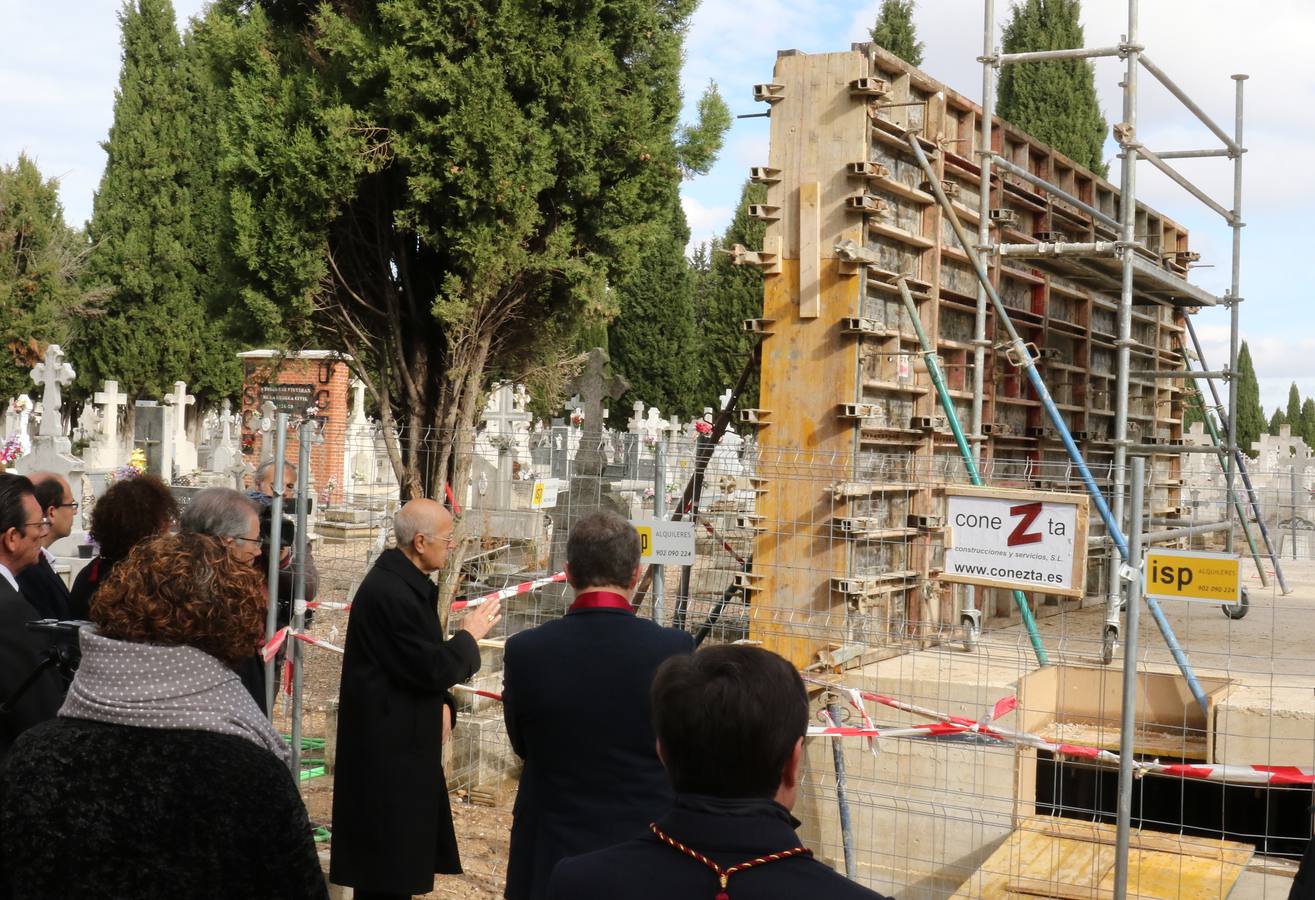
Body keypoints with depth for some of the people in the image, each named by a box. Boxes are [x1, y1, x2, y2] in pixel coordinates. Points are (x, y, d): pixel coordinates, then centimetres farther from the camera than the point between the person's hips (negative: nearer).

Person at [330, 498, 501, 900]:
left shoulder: (406, 581, 8)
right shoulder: (390, 592, -24)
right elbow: (432, 668, -22)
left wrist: (443, 702, 2)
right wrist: (469, 635, -7)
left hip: (404, 737, 10)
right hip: (388, 747, -10)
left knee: (402, 849, 18)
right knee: (388, 861, 0)